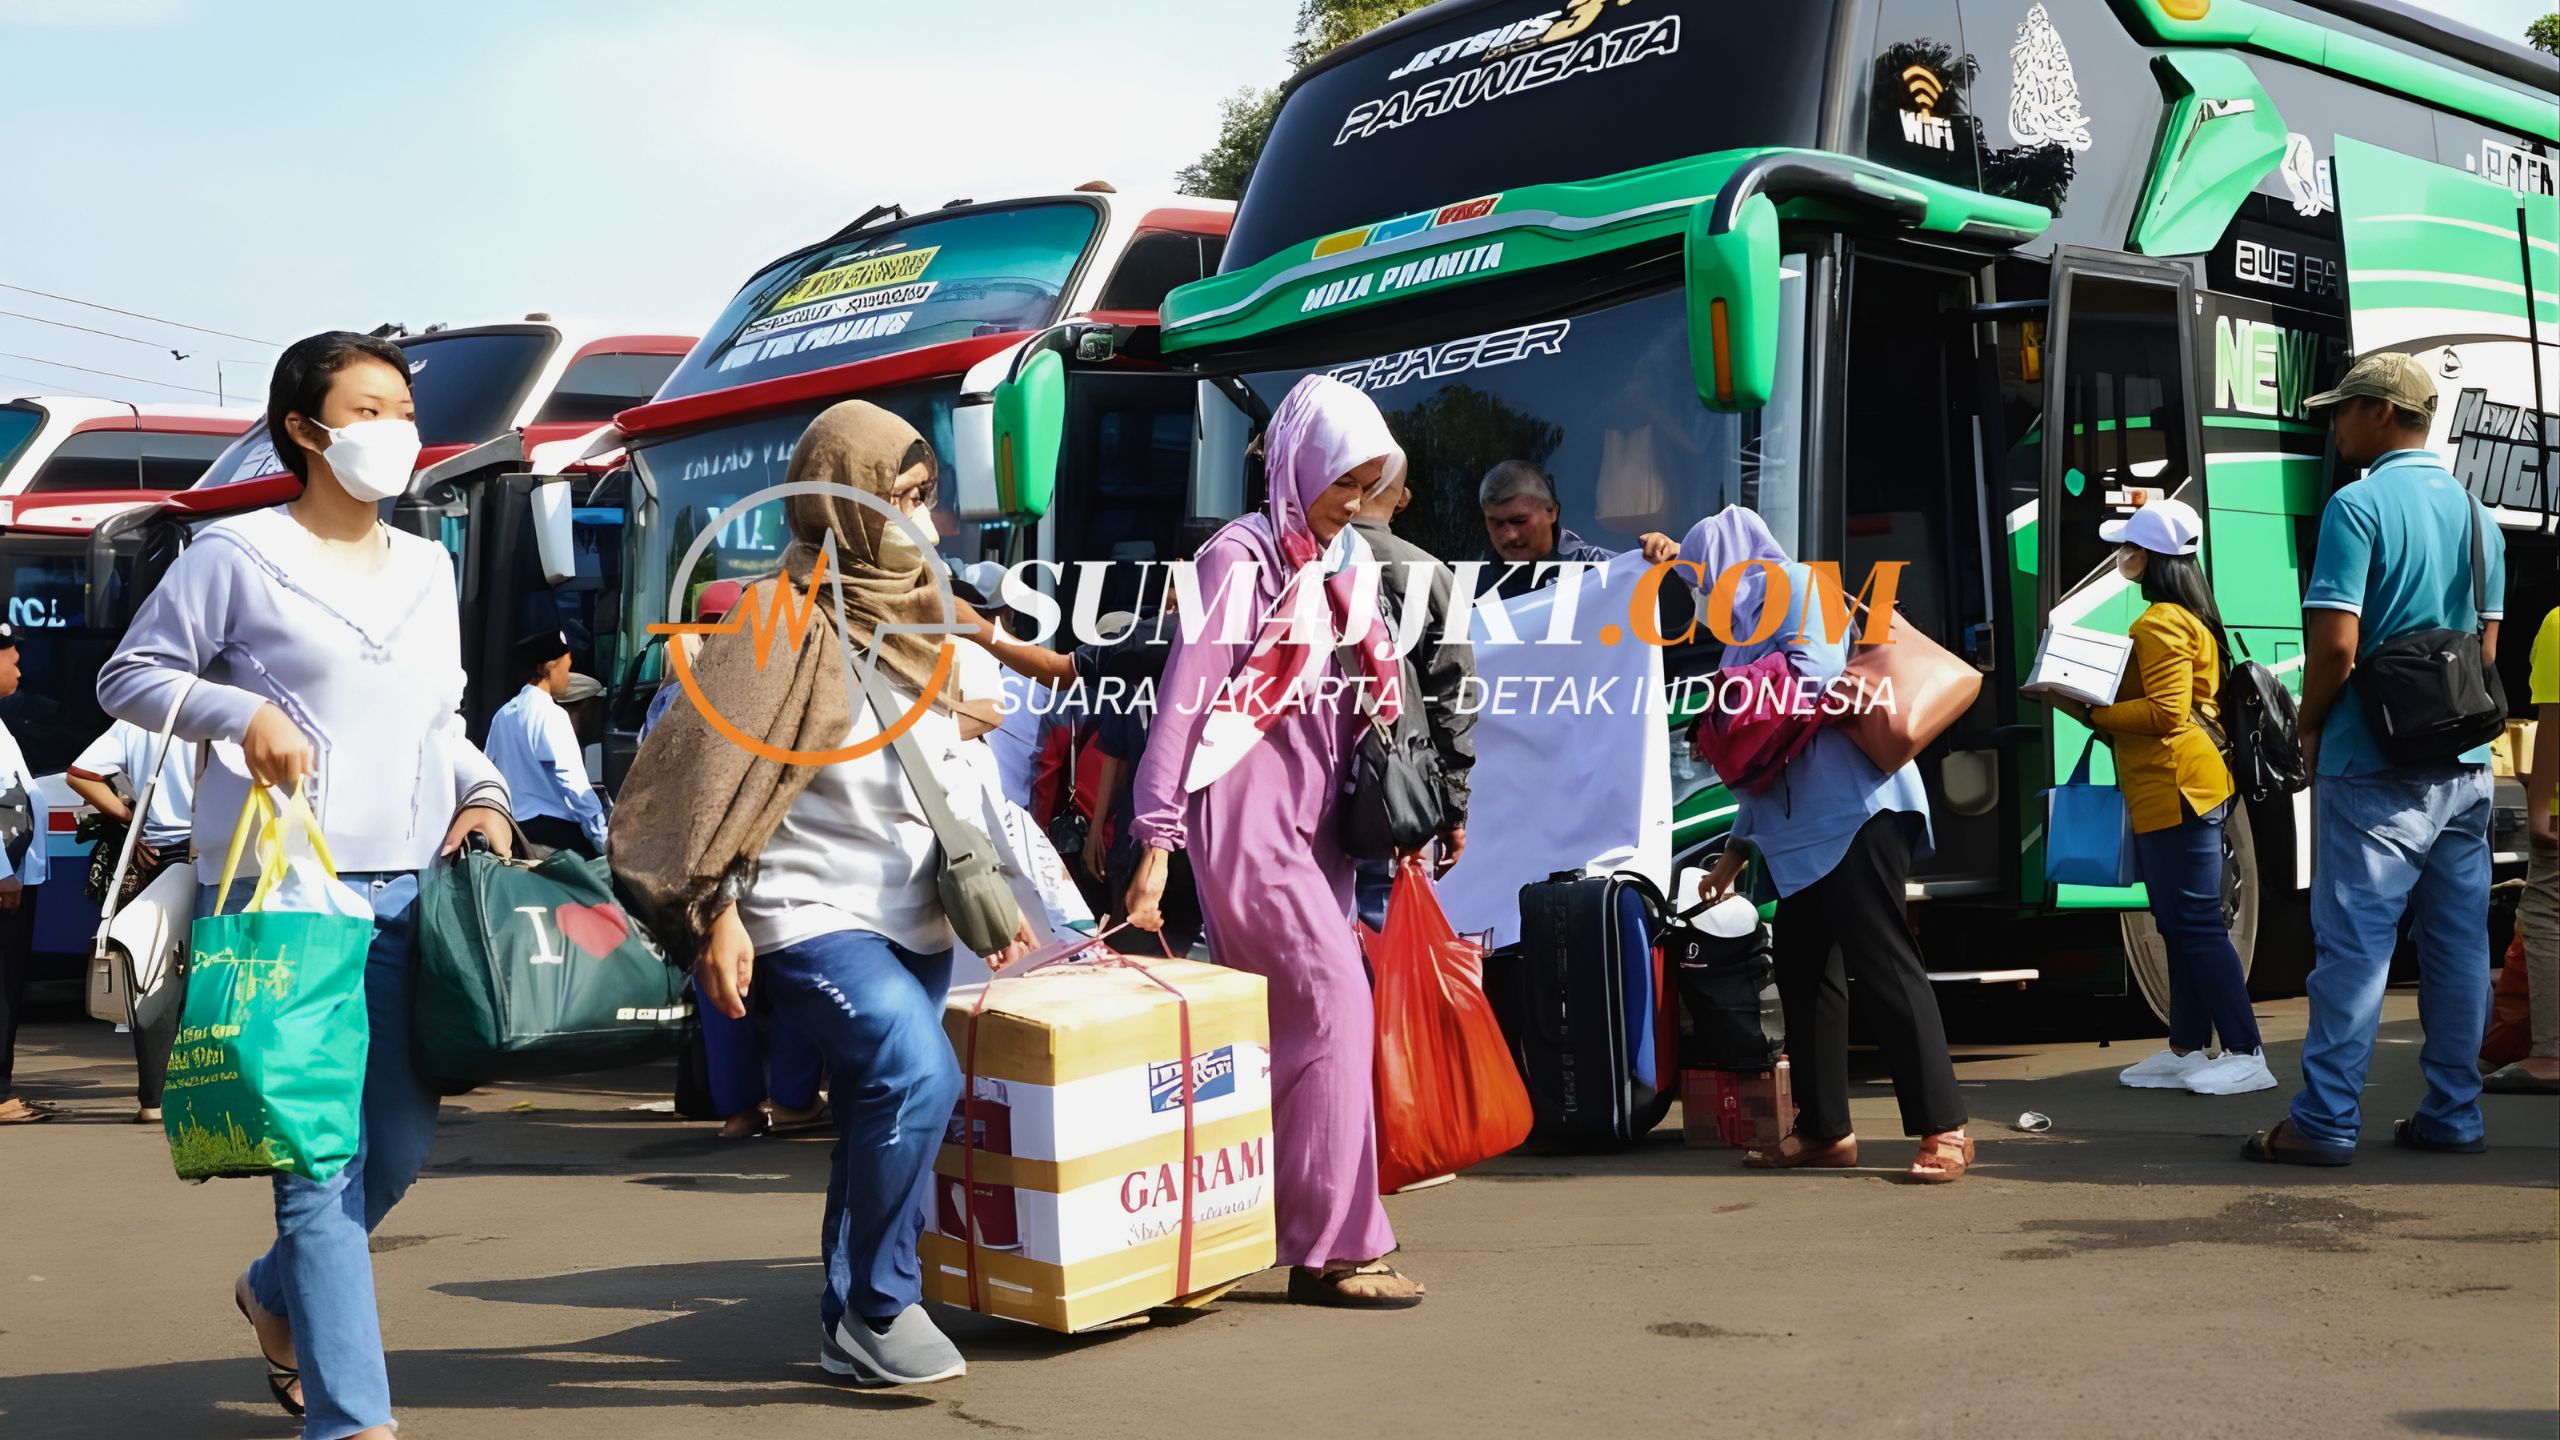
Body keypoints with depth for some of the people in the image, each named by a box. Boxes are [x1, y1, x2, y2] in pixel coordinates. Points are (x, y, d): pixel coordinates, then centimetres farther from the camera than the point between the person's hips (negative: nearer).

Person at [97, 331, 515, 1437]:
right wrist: (243, 713, -11)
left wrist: (481, 794, 5)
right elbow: (128, 675, 5)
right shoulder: (239, 552, 0)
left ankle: (278, 1293, 38)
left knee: (402, 1141, 10)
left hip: (407, 885, 6)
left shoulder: (427, 568, 17)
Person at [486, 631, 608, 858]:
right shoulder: (550, 714, -10)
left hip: (512, 828, 8)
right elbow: (574, 782, -16)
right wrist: (604, 839, -16)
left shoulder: (503, 715, 12)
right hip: (551, 828, -8)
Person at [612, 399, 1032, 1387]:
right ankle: (882, 1308, -8)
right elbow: (719, 774, -15)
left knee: (883, 1116, 11)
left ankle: (854, 1326, 24)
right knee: (918, 1074, -24)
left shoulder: (911, 617, 13)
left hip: (915, 917, 8)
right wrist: (716, 916, -20)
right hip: (815, 916, -8)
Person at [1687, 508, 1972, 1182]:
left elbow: (1816, 678, -19)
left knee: (1882, 963, -12)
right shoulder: (1751, 622, 24)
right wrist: (1737, 849, 25)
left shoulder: (1794, 585, -1)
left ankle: (1944, 1128, -10)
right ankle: (1824, 1130, 15)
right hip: (1802, 826, 10)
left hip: (1851, 812, -10)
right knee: (1802, 970, 9)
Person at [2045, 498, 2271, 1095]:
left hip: (2175, 790, -11)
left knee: (2196, 923, -9)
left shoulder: (2160, 623, -14)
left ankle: (2245, 1055, -7)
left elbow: (2165, 710, -21)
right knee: (2181, 923, 13)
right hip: (2178, 789, 11)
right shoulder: (2191, 617, 19)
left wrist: (2089, 714, -17)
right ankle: (2186, 1050, 18)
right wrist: (2095, 706, 15)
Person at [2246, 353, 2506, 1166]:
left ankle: (2326, 1121, -2)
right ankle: (2453, 1114, 15)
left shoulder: (2358, 506, -11)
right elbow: (2486, 647, 15)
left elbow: (2335, 644, -17)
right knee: (2458, 942, 10)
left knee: (2354, 942, -5)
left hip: (2374, 764, -7)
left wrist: (2310, 728, -2)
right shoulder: (2476, 513, 12)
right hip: (2463, 763, 7)